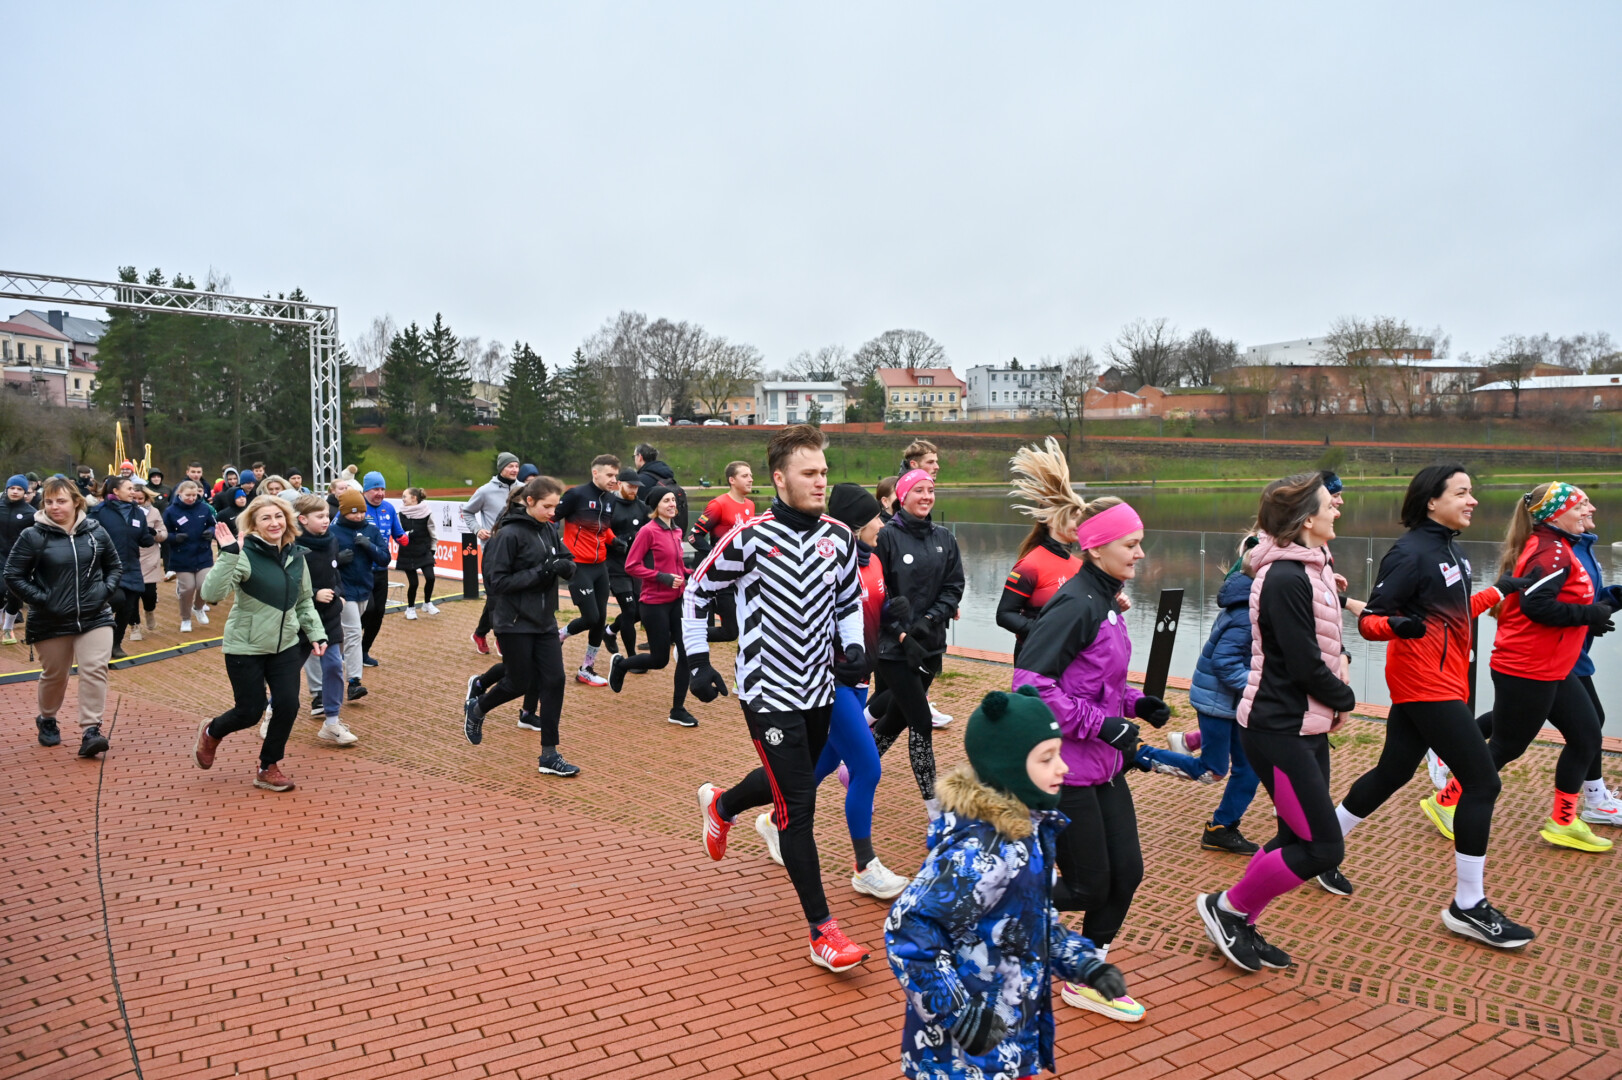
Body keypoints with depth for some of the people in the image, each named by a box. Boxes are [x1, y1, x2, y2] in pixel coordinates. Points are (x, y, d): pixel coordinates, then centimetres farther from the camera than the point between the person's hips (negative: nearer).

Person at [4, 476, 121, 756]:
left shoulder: (95, 531, -1)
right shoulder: (33, 536, -10)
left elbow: (115, 566, 11)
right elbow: (13, 577, -6)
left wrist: (105, 591, -5)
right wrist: (42, 600, -14)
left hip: (94, 618, 1)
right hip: (51, 623, -1)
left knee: (95, 670, -11)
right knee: (54, 675, 14)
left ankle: (90, 731, -10)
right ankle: (46, 721, 40)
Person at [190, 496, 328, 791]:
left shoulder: (296, 557, 3)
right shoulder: (245, 556, -17)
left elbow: (305, 602, 14)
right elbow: (212, 594, -29)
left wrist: (316, 634, 5)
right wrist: (229, 555, -38)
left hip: (286, 645, 5)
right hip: (245, 648, -5)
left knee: (287, 706, -3)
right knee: (250, 712, 3)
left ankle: (269, 768, 17)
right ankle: (210, 734, 37)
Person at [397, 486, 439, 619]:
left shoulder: (427, 513, -7)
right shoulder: (401, 514, -6)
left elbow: (432, 532, 3)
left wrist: (432, 549, 7)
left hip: (424, 552, 0)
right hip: (407, 553, 0)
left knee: (430, 577, -12)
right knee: (413, 583, -2)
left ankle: (427, 604, 13)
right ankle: (410, 608, 22)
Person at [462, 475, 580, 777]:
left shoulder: (550, 530, 5)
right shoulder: (509, 534, -15)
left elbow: (568, 564, 11)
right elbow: (497, 580, -17)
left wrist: (565, 566, -14)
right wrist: (540, 572, -24)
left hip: (544, 621, 6)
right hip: (515, 623, -6)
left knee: (554, 680, -2)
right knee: (519, 683, 5)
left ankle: (549, 755, 4)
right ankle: (476, 708, 37)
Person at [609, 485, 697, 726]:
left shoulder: (676, 531, 9)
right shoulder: (648, 531, -12)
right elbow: (631, 566, -13)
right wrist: (662, 577, -21)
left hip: (677, 601, 6)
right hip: (655, 604, -6)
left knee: (687, 653, -1)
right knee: (660, 659, 2)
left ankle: (678, 710, 10)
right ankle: (619, 664, 31)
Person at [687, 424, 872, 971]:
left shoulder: (838, 537, 0)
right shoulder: (749, 537, -15)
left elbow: (849, 600, 15)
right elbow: (696, 593, -3)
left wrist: (853, 647, -1)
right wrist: (698, 662, -5)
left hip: (818, 689, 6)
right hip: (769, 693, -6)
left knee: (791, 782, 21)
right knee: (798, 804, -8)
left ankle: (721, 804, 53)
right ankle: (822, 931, 1)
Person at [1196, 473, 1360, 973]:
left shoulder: (1312, 569, 9)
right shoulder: (1286, 579, -21)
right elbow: (1305, 665, -20)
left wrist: (1337, 658, -2)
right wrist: (1344, 699, -4)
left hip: (1306, 727, 10)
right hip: (1279, 730, -10)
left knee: (1298, 838, 15)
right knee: (1322, 848, -6)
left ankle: (1240, 927, 28)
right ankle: (1226, 907, 11)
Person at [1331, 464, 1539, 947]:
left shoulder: (1448, 548, 12)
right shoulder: (1411, 552, -16)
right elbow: (1369, 620, -18)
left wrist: (1497, 592, 29)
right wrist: (1397, 625, -38)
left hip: (1444, 681, 10)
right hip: (1427, 685, -10)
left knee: (1392, 773, 15)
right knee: (1482, 781, -8)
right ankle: (1468, 907, 2)